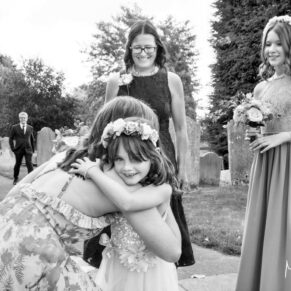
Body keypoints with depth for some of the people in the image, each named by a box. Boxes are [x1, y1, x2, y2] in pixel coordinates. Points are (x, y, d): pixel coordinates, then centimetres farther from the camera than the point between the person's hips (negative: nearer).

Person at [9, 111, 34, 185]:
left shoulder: (30, 128, 8)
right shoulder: (14, 127, 1)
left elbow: (32, 139, 14)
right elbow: (11, 138, 5)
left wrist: (33, 149, 9)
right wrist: (12, 148, -4)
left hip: (28, 149, 1)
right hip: (18, 149, -1)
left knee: (29, 164, -11)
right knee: (17, 164, 9)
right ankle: (15, 179, 28)